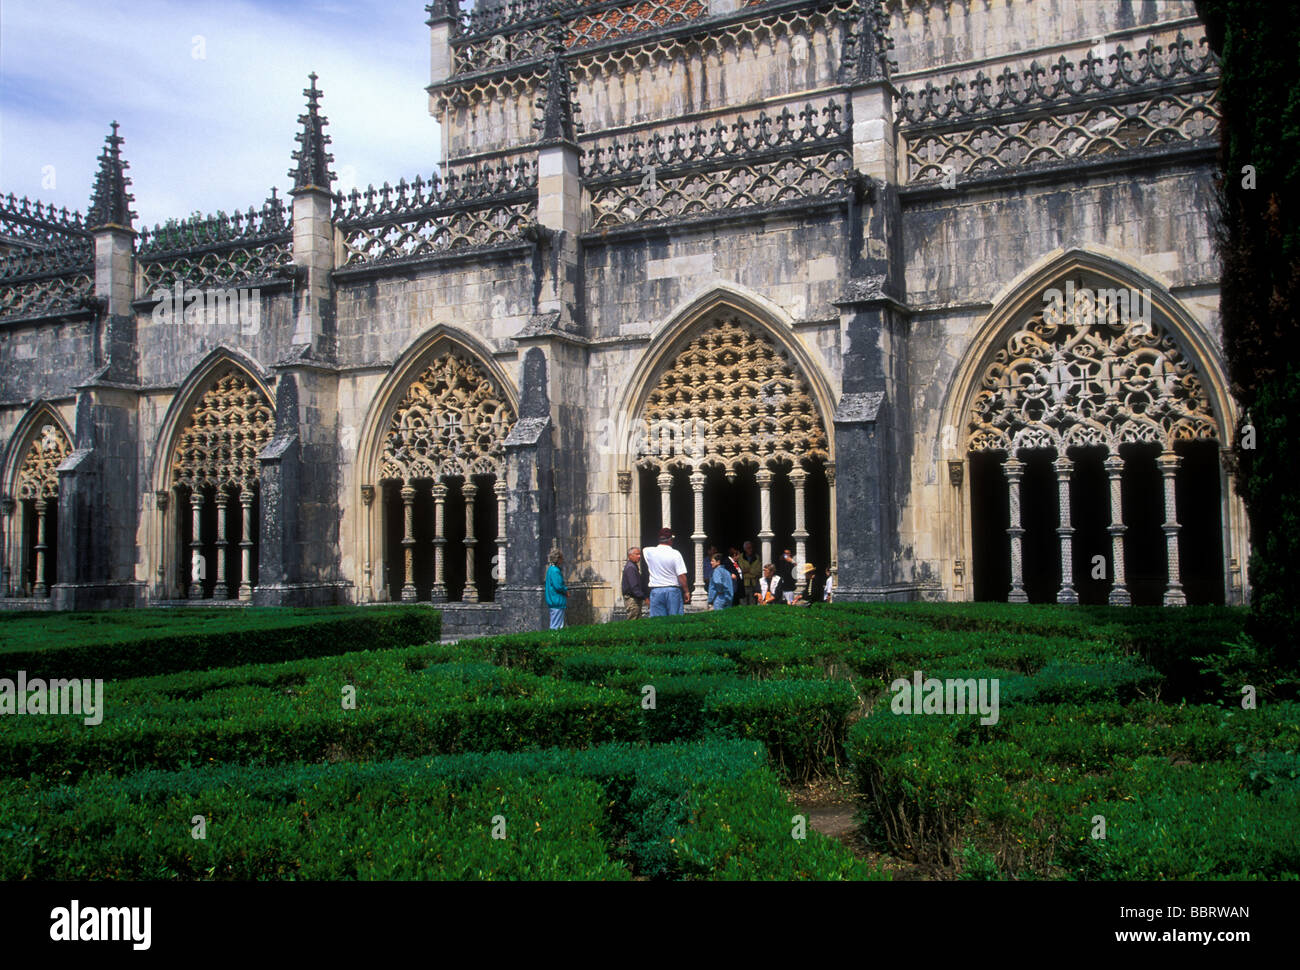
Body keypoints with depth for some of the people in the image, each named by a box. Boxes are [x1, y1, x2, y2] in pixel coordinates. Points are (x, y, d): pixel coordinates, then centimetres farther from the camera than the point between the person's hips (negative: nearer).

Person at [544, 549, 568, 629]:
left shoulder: (550, 568, 13)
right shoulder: (555, 571, -18)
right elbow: (558, 586, -23)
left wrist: (565, 589, 8)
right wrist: (566, 590, -5)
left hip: (553, 601, 10)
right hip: (557, 601, -10)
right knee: (556, 627, -7)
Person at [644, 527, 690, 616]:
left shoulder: (649, 552, -1)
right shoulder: (675, 554, -9)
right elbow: (681, 575, -11)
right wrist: (686, 591, -1)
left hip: (655, 591, 2)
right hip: (673, 591, -2)